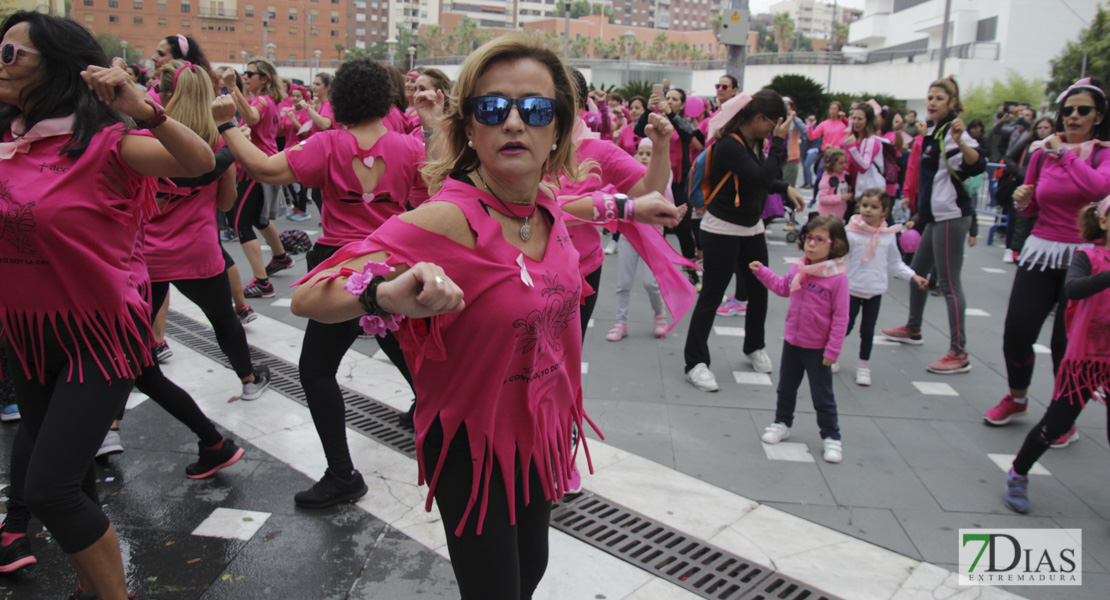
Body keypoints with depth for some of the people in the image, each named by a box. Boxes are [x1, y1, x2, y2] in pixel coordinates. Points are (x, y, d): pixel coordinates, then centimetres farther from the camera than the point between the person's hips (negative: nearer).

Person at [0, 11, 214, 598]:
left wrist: (143, 110, -41)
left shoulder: (102, 141, -14)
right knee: (67, 480, 19)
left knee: (48, 489, -9)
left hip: (99, 333, -6)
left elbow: (201, 163, -28)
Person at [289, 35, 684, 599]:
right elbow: (308, 297, -33)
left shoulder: (541, 203, -7)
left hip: (542, 428, 7)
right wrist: (389, 293, -52)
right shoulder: (447, 220, -29)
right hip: (472, 444, -6)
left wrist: (626, 206, 20)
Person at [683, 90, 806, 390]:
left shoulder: (756, 142, 4)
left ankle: (754, 347, 36)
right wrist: (779, 141, -23)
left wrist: (785, 188, 4)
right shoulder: (730, 145, -21)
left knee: (759, 290, 14)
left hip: (752, 229, 8)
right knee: (711, 296, -3)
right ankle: (695, 363, 5)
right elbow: (762, 178, -30)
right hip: (722, 230, -8)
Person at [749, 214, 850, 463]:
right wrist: (761, 272, 15)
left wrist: (833, 350, -16)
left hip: (817, 348, -5)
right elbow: (783, 288, 19)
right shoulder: (797, 269, -3)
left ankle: (831, 437, 24)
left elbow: (840, 317, -17)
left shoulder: (838, 278, -21)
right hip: (791, 341, 5)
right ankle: (782, 423, 41)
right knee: (786, 388, 21)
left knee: (822, 396, 7)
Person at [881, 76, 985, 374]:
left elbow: (977, 165, -28)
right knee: (917, 271, 20)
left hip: (952, 215, -10)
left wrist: (960, 141, -44)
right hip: (937, 215, 10)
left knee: (948, 282, -9)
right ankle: (913, 329, 37)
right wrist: (919, 211, 24)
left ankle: (959, 353, -6)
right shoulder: (934, 131, 16)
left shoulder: (952, 131, -12)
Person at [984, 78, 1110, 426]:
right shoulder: (1042, 152, 7)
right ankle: (1016, 400, 26)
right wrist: (1022, 201, -4)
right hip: (1040, 252, 3)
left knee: (1067, 342, -1)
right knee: (1016, 333, 0)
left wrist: (1066, 152, -16)